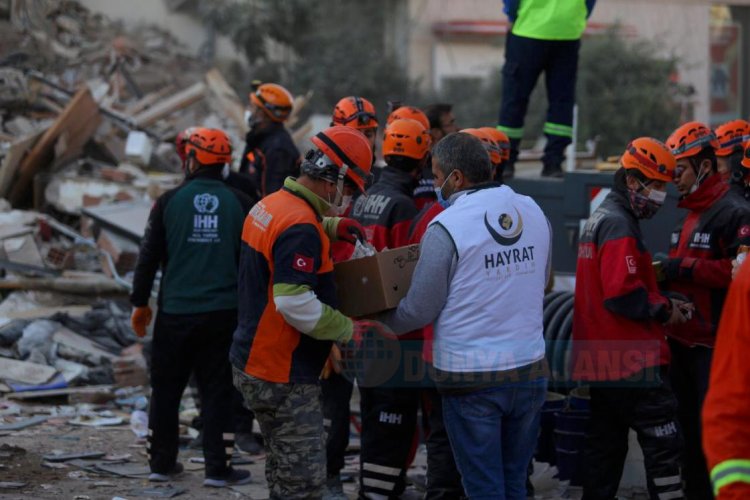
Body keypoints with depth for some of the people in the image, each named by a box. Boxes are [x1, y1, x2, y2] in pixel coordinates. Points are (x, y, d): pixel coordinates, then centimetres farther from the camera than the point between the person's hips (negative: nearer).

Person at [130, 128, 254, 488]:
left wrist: (140, 302, 9)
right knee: (217, 391, 5)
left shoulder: (170, 201, -3)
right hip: (223, 312, 0)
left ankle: (161, 462, 18)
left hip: (175, 313, 0)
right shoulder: (239, 203, -1)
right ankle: (218, 467, 2)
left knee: (166, 389, 12)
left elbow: (149, 256, -1)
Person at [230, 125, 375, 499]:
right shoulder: (300, 227, -22)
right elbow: (295, 303, -29)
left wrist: (330, 227, 18)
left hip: (252, 363, 10)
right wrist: (348, 329, -18)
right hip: (283, 377, -10)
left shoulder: (269, 205, 9)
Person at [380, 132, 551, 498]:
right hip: (529, 369, 5)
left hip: (471, 377, -5)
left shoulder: (446, 227, -13)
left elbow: (419, 311, -8)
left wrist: (380, 317, 10)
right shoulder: (533, 212, 3)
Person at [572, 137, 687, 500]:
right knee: (662, 442, -9)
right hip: (632, 360, -10)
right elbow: (622, 293, -23)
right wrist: (664, 309, -9)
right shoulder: (619, 225, -14)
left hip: (601, 359, 10)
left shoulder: (600, 218, 19)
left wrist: (663, 302, 9)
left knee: (605, 442, 13)